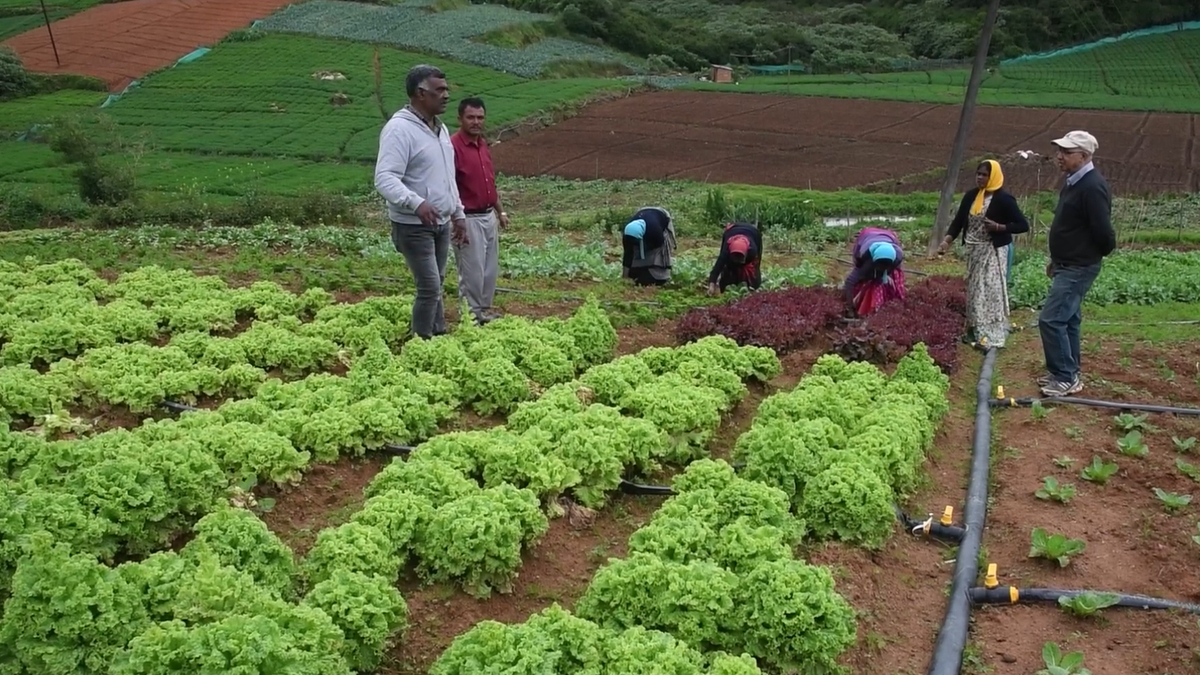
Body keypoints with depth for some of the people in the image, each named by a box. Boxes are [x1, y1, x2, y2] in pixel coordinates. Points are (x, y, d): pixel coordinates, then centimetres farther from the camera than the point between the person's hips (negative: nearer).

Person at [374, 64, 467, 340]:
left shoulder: (440, 128, 12)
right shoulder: (399, 128, -17)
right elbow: (384, 178, -27)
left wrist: (459, 214, 21)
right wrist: (416, 203, -41)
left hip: (442, 223, 8)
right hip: (413, 226, -8)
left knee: (436, 285, 16)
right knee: (429, 288, -9)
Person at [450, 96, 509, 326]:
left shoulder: (483, 144, 9)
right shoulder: (454, 146, -17)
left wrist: (500, 211, 19)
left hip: (489, 216, 8)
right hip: (469, 219, -8)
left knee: (491, 268, 16)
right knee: (472, 271, 0)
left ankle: (485, 309, 29)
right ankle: (472, 315, 13)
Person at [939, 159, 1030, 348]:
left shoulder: (1003, 198, -12)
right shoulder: (971, 196, 5)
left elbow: (1023, 225, -10)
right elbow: (958, 221, 6)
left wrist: (998, 227, -22)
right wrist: (947, 240, -9)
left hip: (994, 252, -6)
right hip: (974, 251, 7)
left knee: (991, 291, -7)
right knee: (974, 291, 13)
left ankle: (992, 337, -5)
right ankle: (975, 331, 24)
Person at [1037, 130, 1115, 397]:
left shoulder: (1092, 187, -22)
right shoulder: (1074, 182, 10)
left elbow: (1104, 234, -23)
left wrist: (1093, 256, -4)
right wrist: (1056, 259, 22)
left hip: (1078, 268, -10)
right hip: (1067, 265, 10)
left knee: (1051, 320, -11)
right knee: (1067, 320, 16)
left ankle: (1066, 378, -2)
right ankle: (1068, 373, 26)